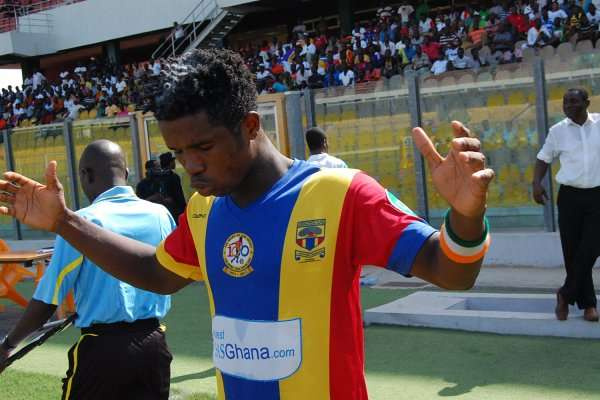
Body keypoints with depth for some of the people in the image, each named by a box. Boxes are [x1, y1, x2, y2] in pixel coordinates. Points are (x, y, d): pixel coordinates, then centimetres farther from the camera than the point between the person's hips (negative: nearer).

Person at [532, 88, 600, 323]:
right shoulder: (558, 131, 2)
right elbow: (544, 158, 10)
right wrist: (536, 183, -5)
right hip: (570, 196, 1)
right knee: (572, 251, 2)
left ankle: (566, 295, 8)